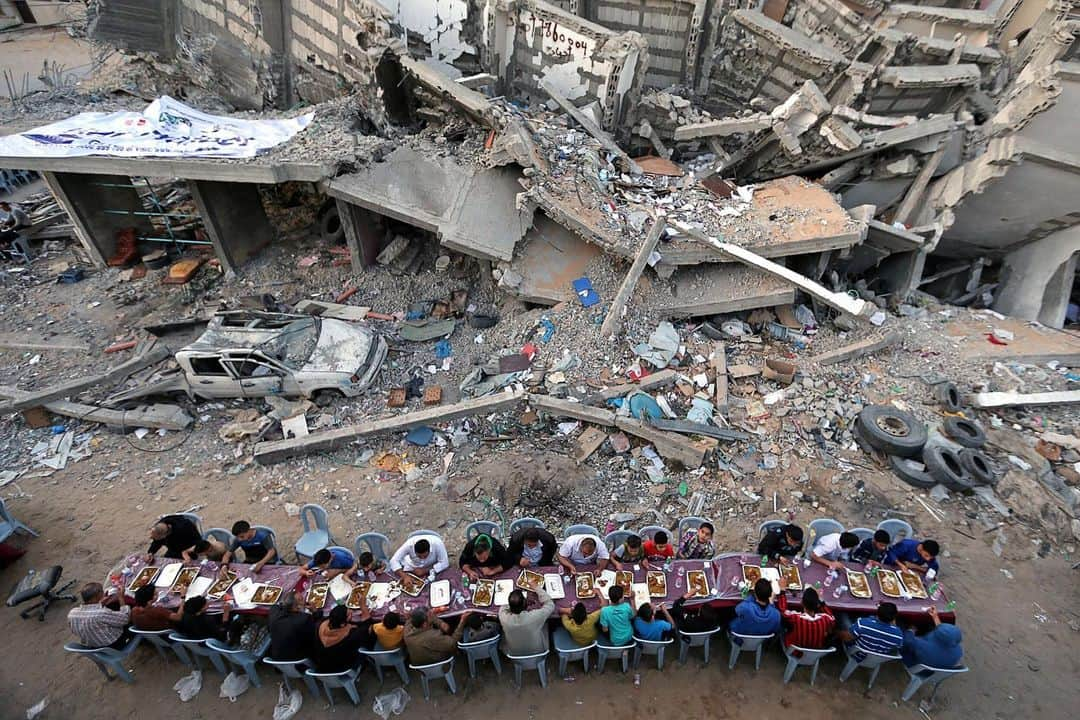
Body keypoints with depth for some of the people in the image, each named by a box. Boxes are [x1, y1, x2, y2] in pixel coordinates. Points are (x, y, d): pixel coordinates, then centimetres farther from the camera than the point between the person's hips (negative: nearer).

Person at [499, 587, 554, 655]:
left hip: (513, 654, 1)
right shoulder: (535, 617, -38)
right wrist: (538, 588, -9)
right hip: (537, 652, -1)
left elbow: (503, 607, -5)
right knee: (544, 623, 21)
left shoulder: (504, 619, -33)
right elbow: (550, 605, -15)